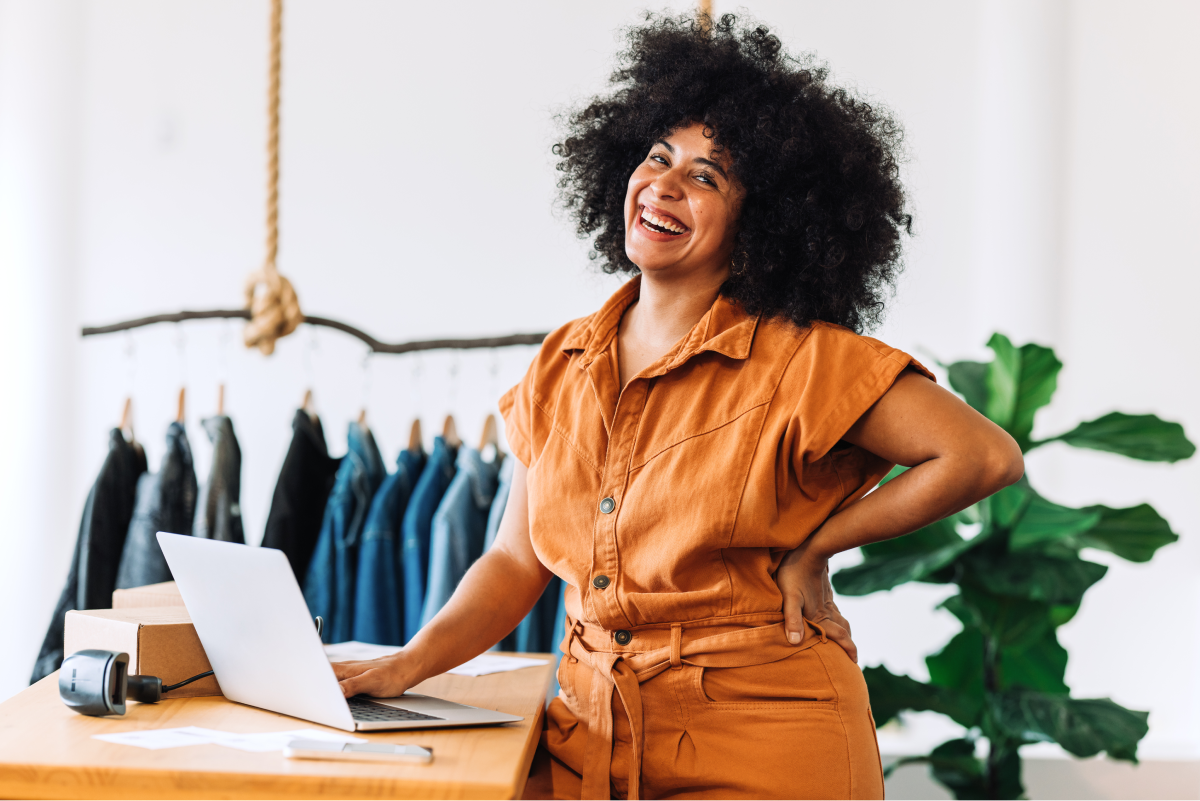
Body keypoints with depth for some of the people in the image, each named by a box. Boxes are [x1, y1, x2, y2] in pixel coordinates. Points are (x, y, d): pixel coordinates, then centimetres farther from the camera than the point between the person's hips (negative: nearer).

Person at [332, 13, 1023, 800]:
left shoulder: (800, 362, -9)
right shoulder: (563, 366, 7)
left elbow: (987, 455, -12)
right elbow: (517, 561, 10)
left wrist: (811, 548, -7)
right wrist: (408, 665, -6)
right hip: (592, 735, 4)